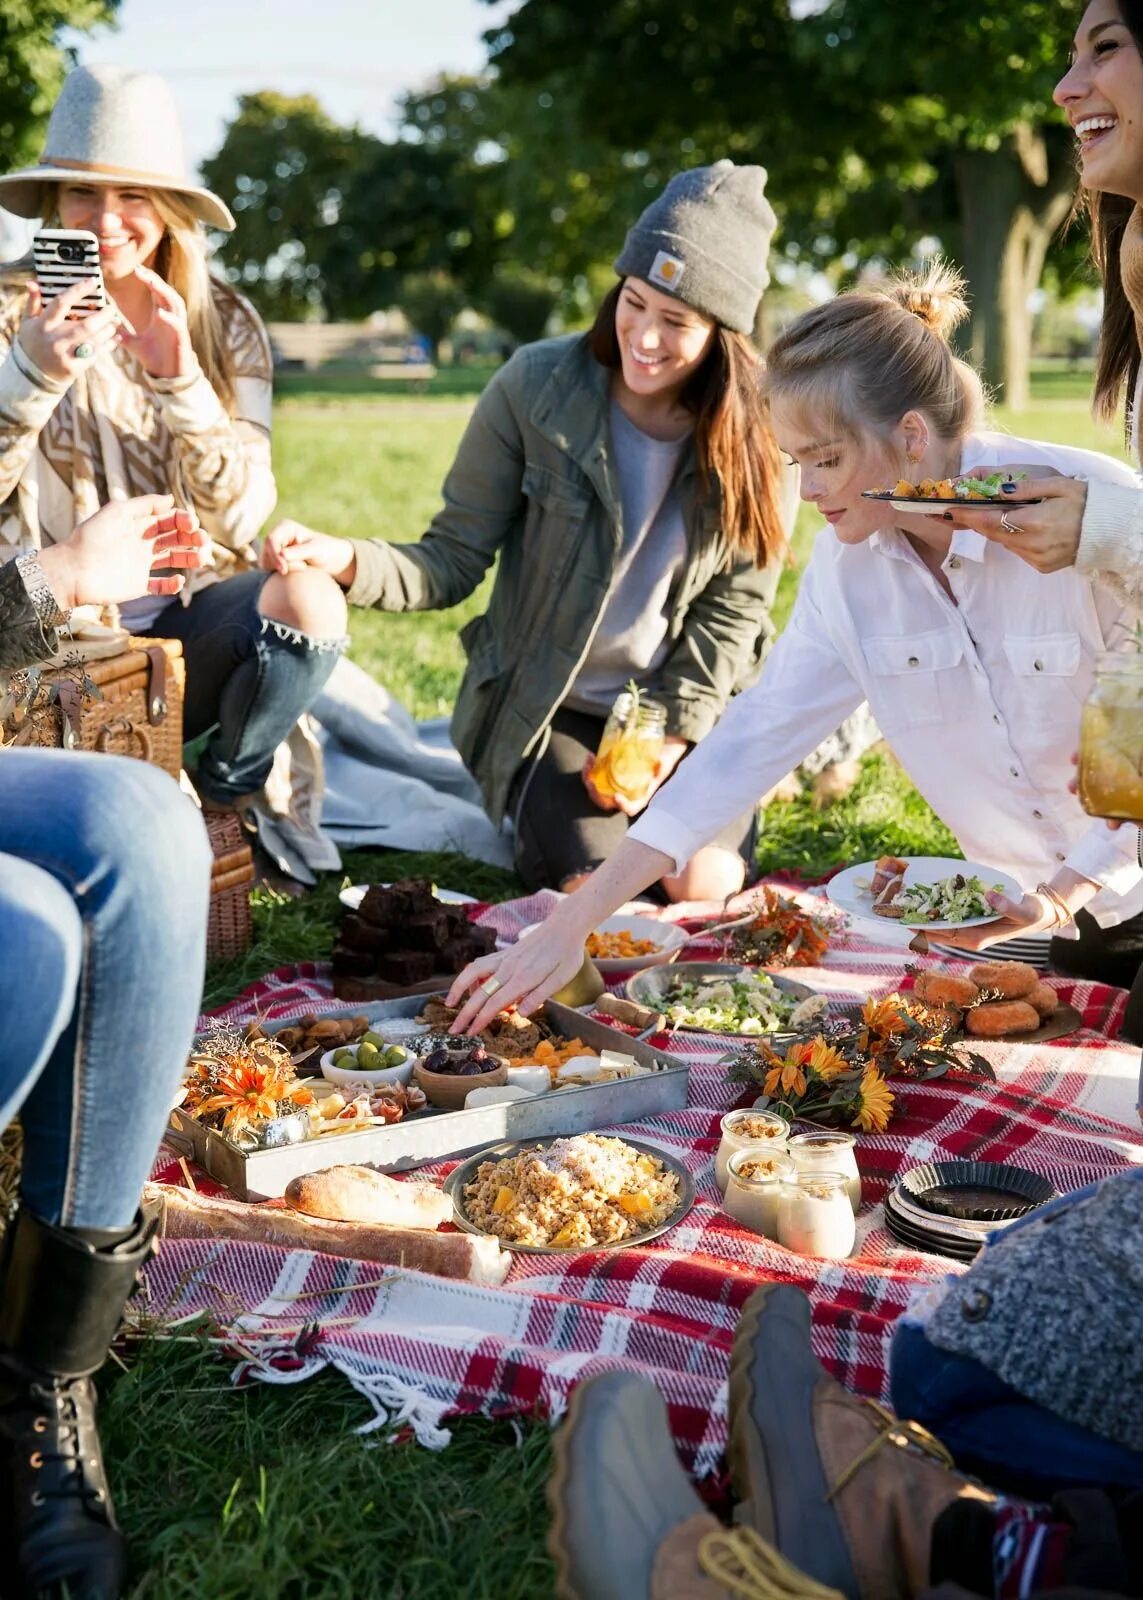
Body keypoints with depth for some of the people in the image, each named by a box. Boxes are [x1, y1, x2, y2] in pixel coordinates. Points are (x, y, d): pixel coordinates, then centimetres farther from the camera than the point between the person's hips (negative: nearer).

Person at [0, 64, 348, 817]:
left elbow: (241, 519, -5)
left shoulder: (225, 324, 4)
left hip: (186, 614, 2)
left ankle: (220, 805, -5)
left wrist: (181, 381, -19)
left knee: (309, 599, -29)